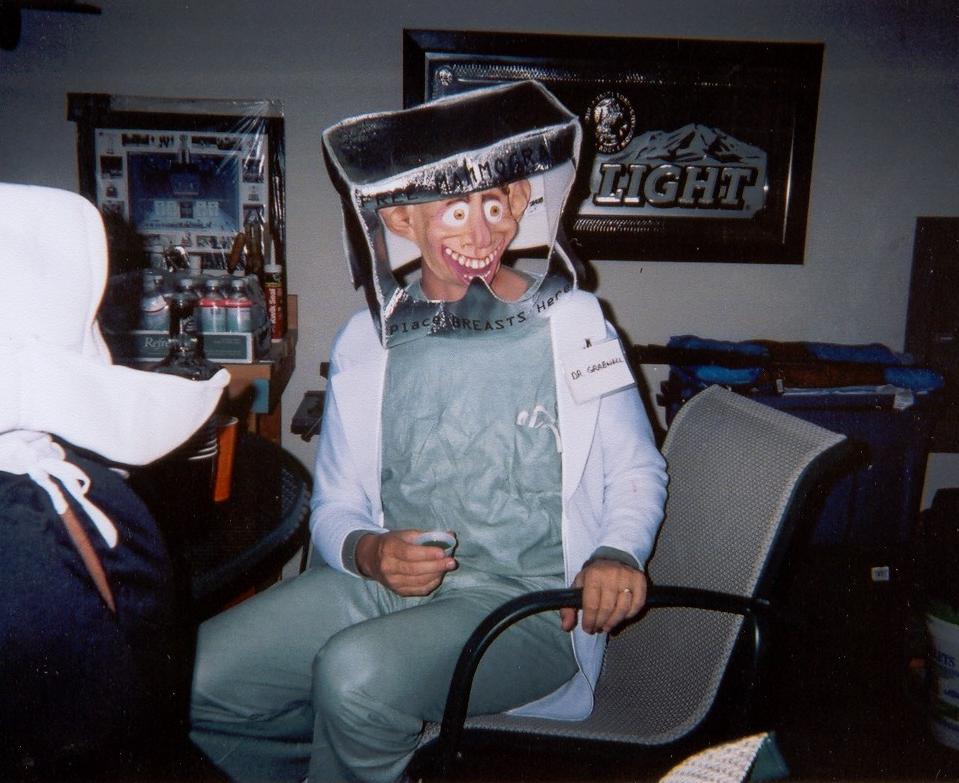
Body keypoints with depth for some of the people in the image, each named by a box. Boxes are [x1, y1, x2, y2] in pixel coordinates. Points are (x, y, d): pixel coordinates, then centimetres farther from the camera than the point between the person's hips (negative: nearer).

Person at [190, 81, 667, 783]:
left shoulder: (573, 323, 2)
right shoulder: (367, 341, 8)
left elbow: (637, 469, 8)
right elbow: (334, 505, 11)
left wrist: (617, 551, -13)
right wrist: (367, 553, -12)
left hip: (528, 601, -3)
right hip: (382, 584, 4)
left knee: (356, 671, -31)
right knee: (190, 677, -11)